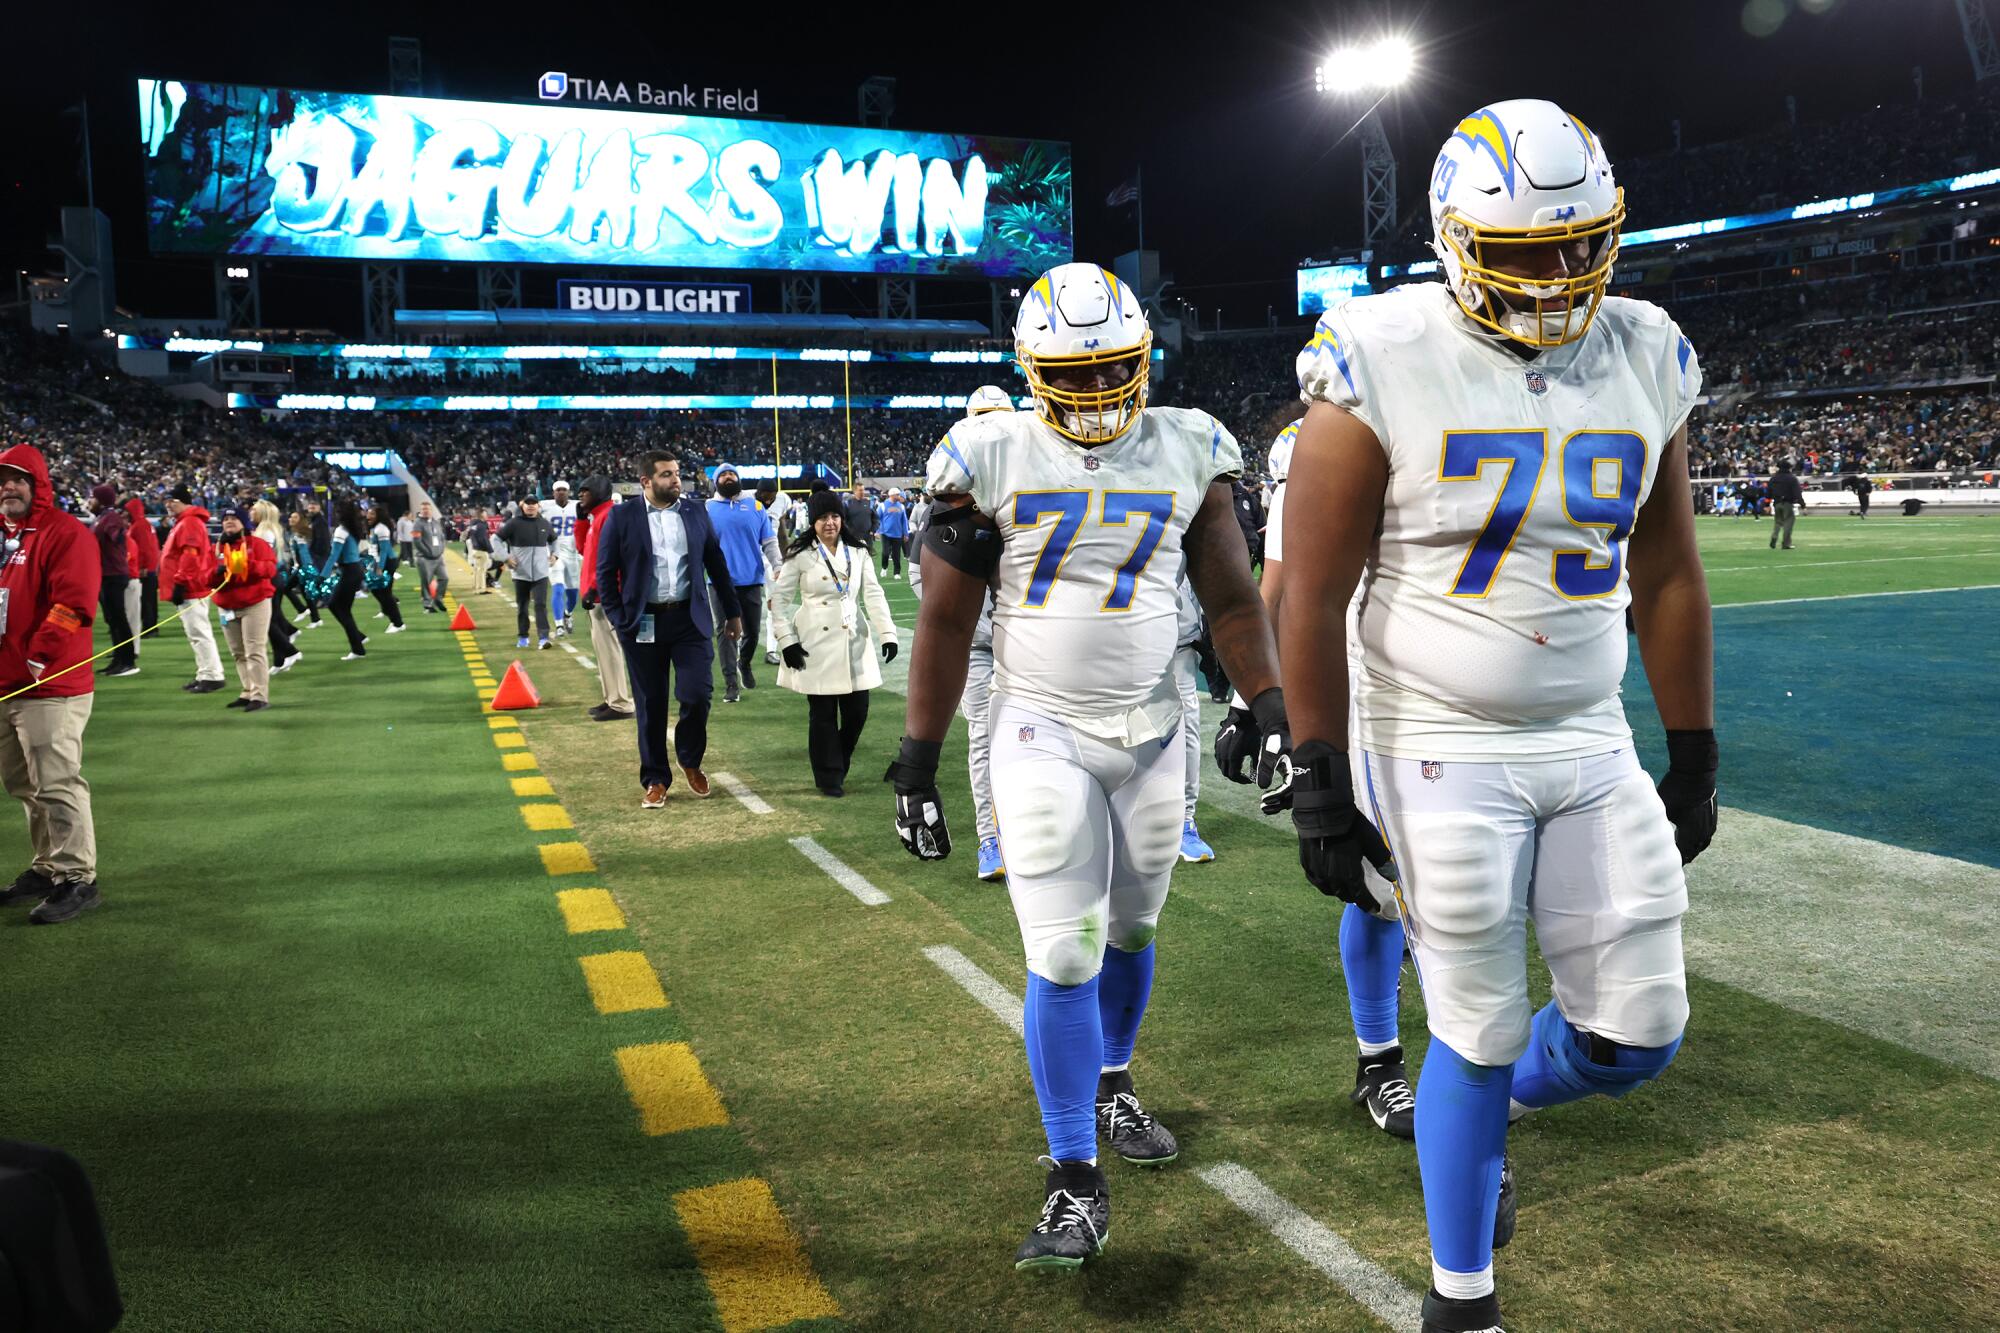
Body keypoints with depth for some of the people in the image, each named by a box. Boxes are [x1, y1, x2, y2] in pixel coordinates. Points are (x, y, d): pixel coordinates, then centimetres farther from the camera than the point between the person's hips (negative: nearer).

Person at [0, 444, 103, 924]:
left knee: (55, 785, -9)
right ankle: (48, 866, 28)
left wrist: (39, 656, -20)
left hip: (49, 688, -9)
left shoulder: (66, 534, -10)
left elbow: (73, 603, -19)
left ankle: (77, 879, -3)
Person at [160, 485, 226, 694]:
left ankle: (212, 676, -10)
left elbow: (190, 556, -22)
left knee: (199, 632, -10)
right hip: (192, 589, 11)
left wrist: (180, 583, -23)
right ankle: (205, 675, 18)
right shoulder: (184, 522, 20)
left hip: (190, 590, -11)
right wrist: (180, 584, 22)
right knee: (196, 633, 13)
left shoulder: (190, 523, -13)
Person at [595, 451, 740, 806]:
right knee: (651, 706, 6)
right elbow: (605, 572, 0)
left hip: (690, 619, 1)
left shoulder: (696, 512, 5)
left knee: (697, 694, -7)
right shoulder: (622, 516, -2)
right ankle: (655, 780, 20)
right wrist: (619, 621, -6)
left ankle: (690, 761, 20)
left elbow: (716, 564, 11)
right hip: (643, 625, -1)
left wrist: (732, 613, 12)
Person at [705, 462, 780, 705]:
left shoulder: (754, 506, 6)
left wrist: (777, 569, -5)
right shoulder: (707, 509, 4)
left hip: (752, 581, 1)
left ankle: (744, 664, 38)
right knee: (727, 633, -2)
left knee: (752, 631, 9)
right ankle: (731, 683, 3)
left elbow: (769, 542, 6)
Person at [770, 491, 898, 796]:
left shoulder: (858, 552, 7)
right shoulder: (800, 555, -2)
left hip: (854, 642, 3)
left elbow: (873, 594, 2)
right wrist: (787, 641, -9)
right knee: (823, 715, 1)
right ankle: (829, 778, 14)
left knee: (857, 712, 3)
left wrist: (888, 633, -9)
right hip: (816, 645, -3)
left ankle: (839, 764, 26)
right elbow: (779, 599, -1)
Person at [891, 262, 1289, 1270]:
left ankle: (1110, 1090, 42)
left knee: (1131, 930, 17)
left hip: (1153, 732, 3)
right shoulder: (992, 459, -7)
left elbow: (1232, 600, 6)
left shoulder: (1188, 452, 1)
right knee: (1063, 958, -7)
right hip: (1043, 738, -3)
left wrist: (1273, 709, -4)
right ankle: (1074, 1184, 4)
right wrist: (917, 763, -3)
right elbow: (945, 623, -3)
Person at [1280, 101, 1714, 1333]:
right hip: (1442, 755, -5)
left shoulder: (1644, 360, 3)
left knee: (1639, 1033, 7)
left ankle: (1487, 1111, 41)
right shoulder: (1384, 369, -13)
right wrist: (1319, 782, -13)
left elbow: (1665, 575, 10)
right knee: (1480, 1036, 5)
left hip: (1593, 746, 5)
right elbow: (1315, 596, -12)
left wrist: (1694, 755, 11)